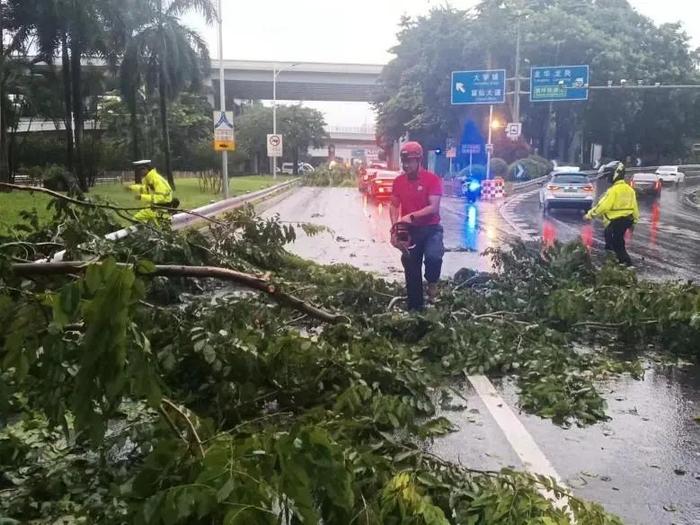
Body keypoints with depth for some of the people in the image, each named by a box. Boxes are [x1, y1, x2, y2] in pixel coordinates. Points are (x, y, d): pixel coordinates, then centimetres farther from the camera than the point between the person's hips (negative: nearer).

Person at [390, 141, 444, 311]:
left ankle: (432, 282, 1)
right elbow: (394, 206, 10)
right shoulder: (398, 181, 2)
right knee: (411, 269, 8)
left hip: (431, 228, -4)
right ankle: (415, 307, 21)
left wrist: (411, 216, -26)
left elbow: (433, 207, -18)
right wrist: (395, 226, -6)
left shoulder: (432, 179, -12)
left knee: (433, 256, -31)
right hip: (410, 230, 4)